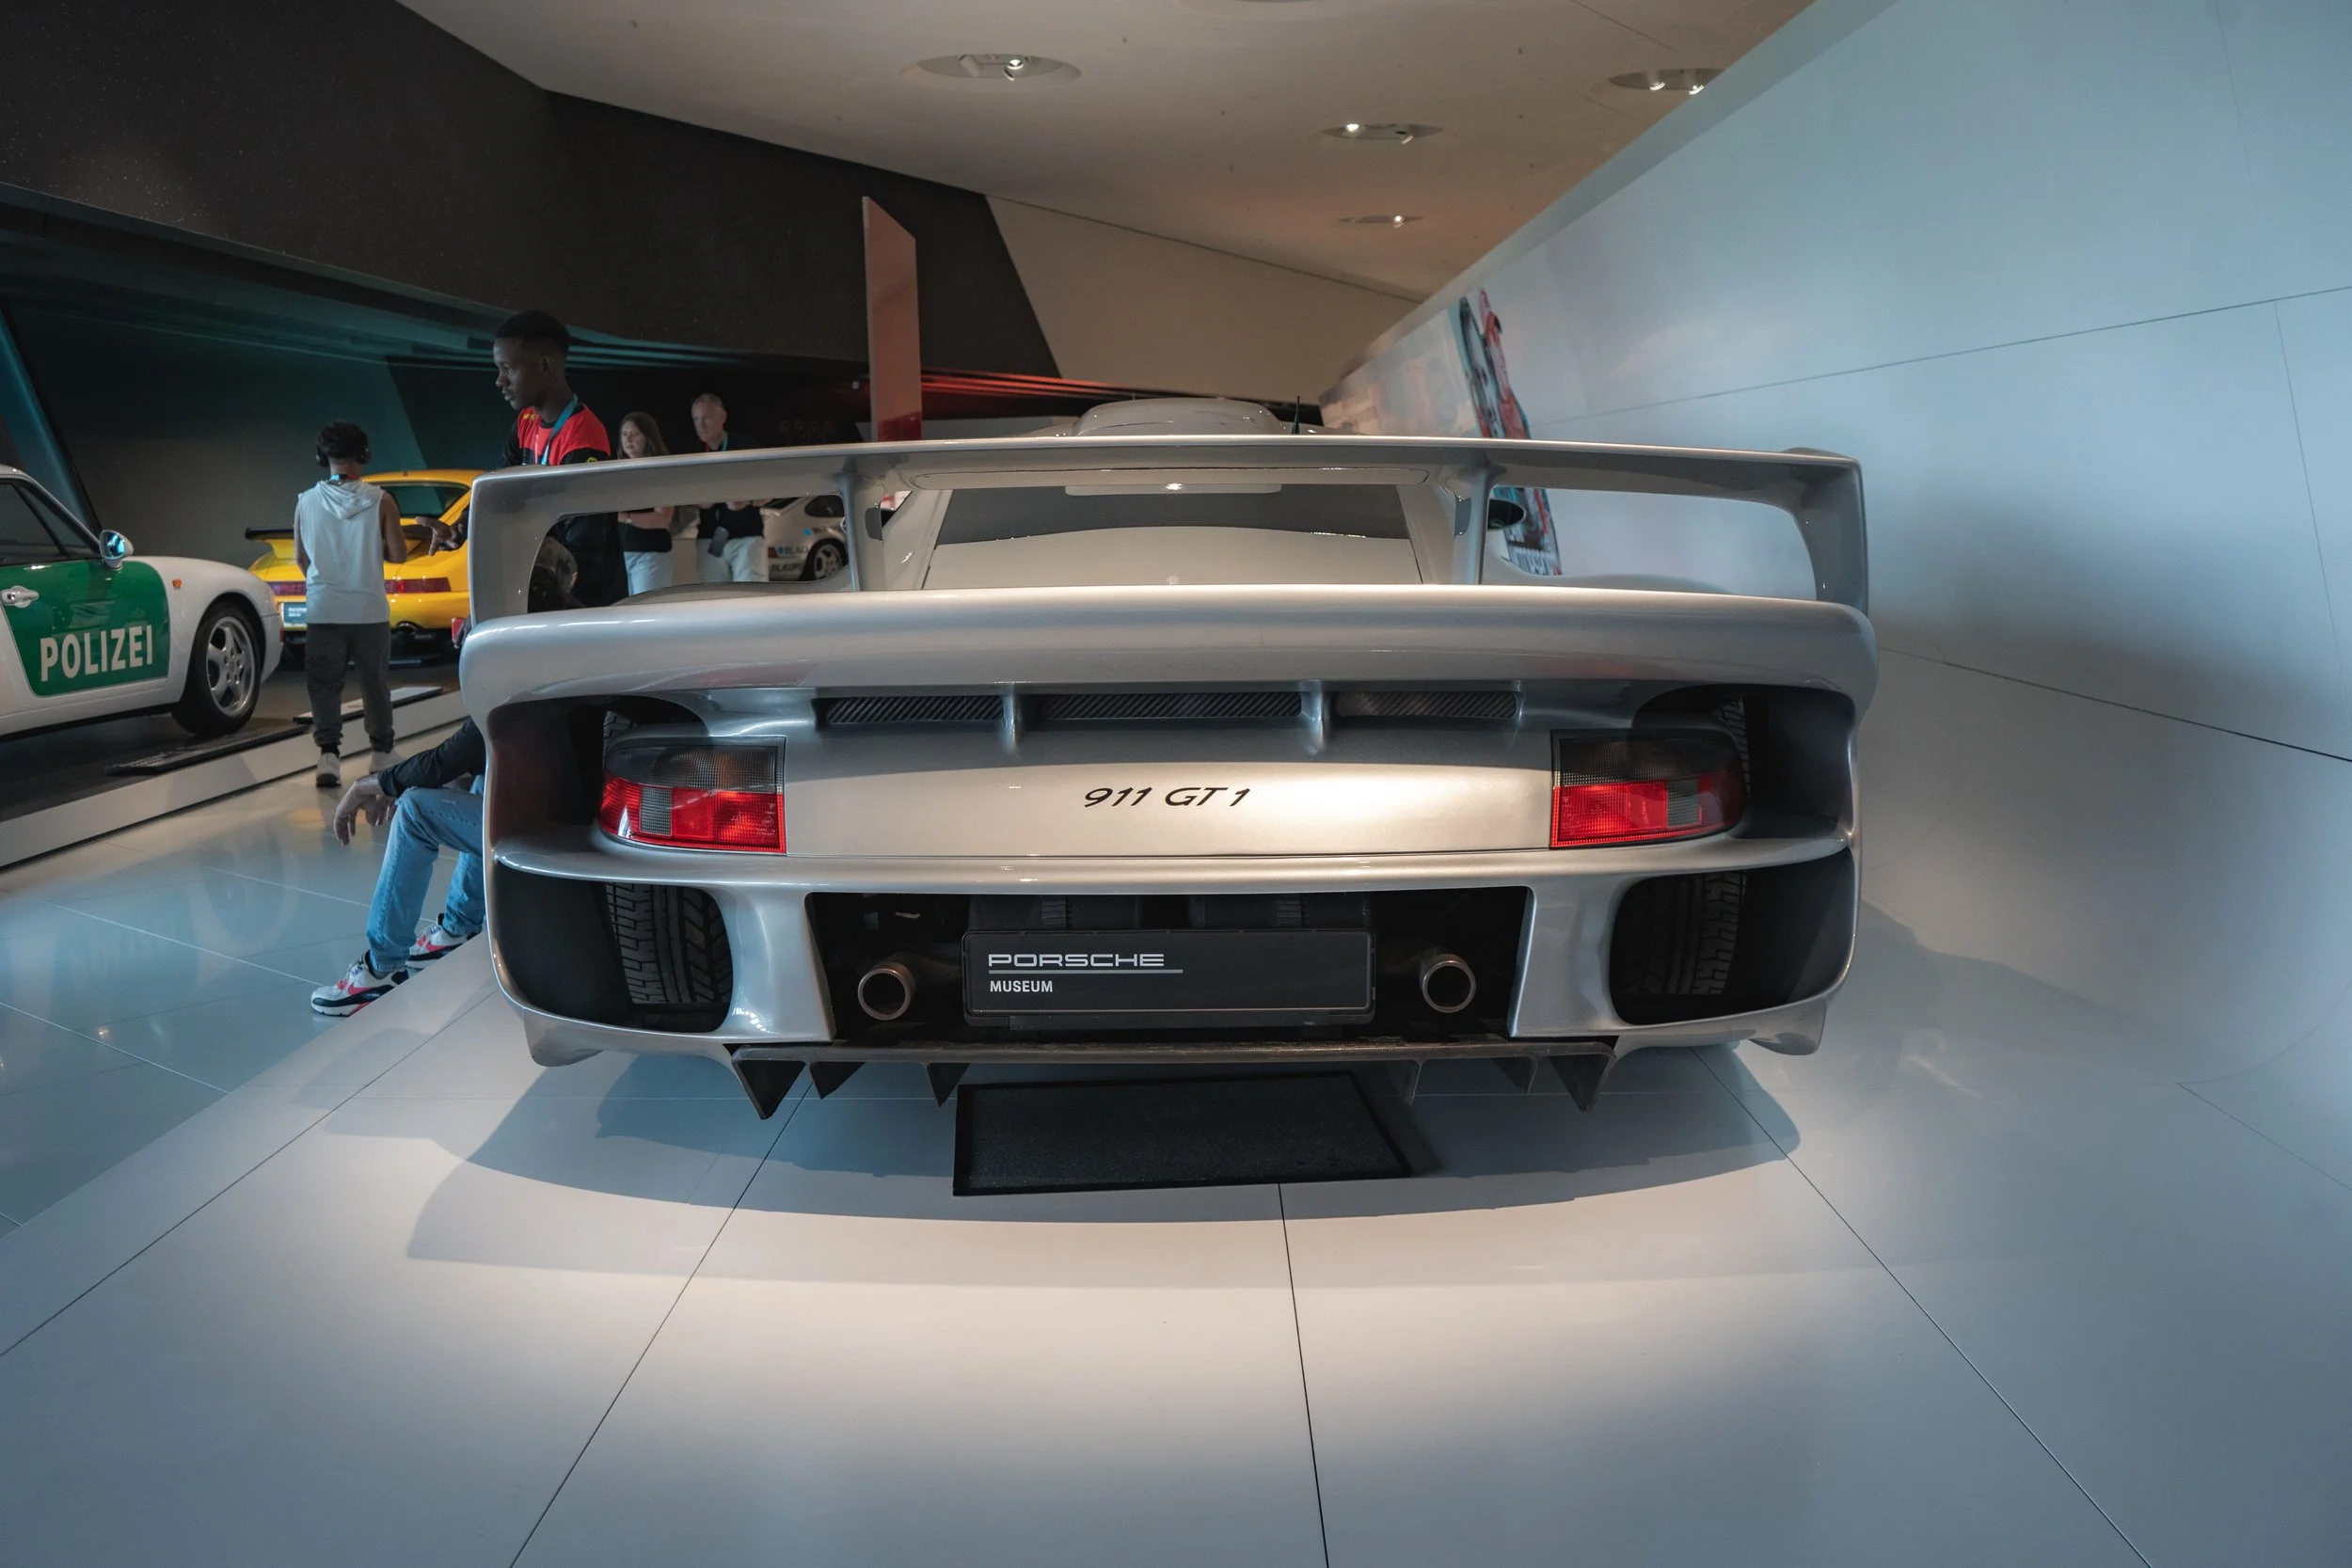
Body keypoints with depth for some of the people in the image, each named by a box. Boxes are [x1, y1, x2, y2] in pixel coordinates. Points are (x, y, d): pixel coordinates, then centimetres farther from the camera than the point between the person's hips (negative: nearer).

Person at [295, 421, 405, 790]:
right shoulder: (380, 502, -7)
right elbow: (398, 555, -4)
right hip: (369, 608, 0)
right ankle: (382, 753, 20)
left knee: (324, 684, 5)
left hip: (323, 608, 0)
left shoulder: (307, 502, -1)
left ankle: (329, 753, -9)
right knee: (375, 683, 13)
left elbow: (301, 558, 7)